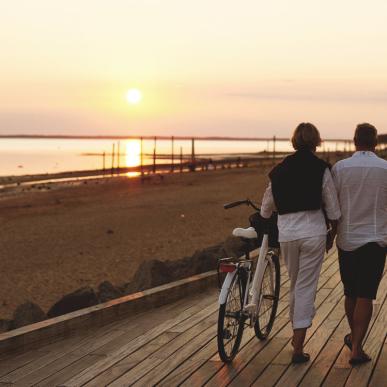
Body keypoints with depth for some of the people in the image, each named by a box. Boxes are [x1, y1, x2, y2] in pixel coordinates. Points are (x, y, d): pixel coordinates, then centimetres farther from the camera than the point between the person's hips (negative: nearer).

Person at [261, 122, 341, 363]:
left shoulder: (280, 170, 7)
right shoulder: (321, 169, -4)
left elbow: (266, 209, 15)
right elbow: (333, 209, -1)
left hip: (286, 233, 3)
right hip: (313, 231, -3)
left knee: (296, 285, 21)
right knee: (306, 287, 0)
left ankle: (297, 333, 32)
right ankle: (298, 348, -1)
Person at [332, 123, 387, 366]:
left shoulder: (340, 168, -6)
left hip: (347, 239, 2)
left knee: (350, 293, 16)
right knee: (365, 296, -1)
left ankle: (354, 337, 34)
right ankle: (356, 348, -5)